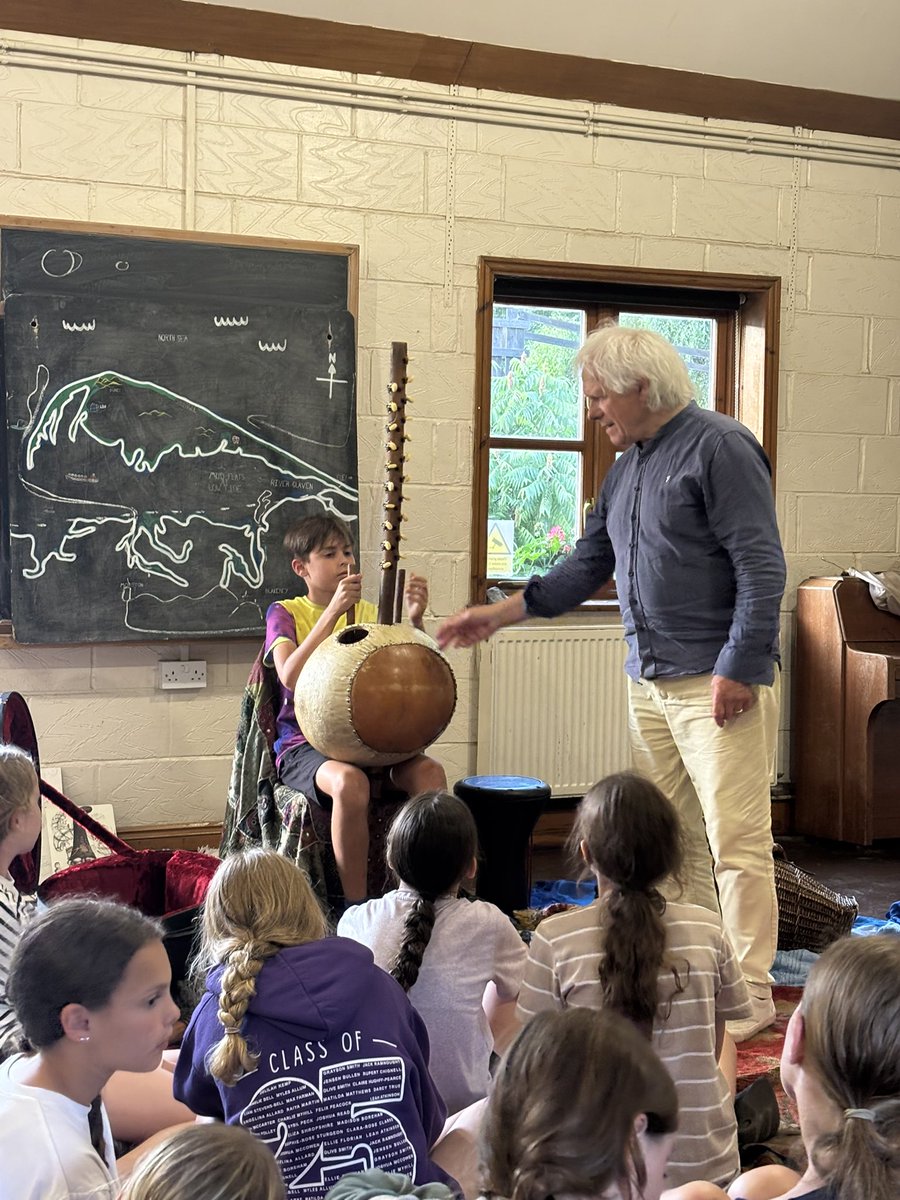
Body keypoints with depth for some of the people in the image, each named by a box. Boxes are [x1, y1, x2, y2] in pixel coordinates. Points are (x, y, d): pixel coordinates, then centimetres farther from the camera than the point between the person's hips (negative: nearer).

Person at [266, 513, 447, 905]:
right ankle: (356, 907, -22)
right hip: (305, 745, -4)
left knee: (429, 771, -26)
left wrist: (415, 621, -11)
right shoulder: (285, 613, 4)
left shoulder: (369, 613, 14)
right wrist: (333, 611, -20)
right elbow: (290, 676, -16)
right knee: (350, 781, -36)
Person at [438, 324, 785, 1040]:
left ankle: (750, 994, 5)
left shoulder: (719, 447, -9)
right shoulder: (628, 464, 16)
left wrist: (737, 668, -18)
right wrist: (502, 613, 14)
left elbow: (762, 567, -14)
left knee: (736, 840, -4)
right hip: (649, 680, 8)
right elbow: (590, 563, 20)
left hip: (720, 681, -8)